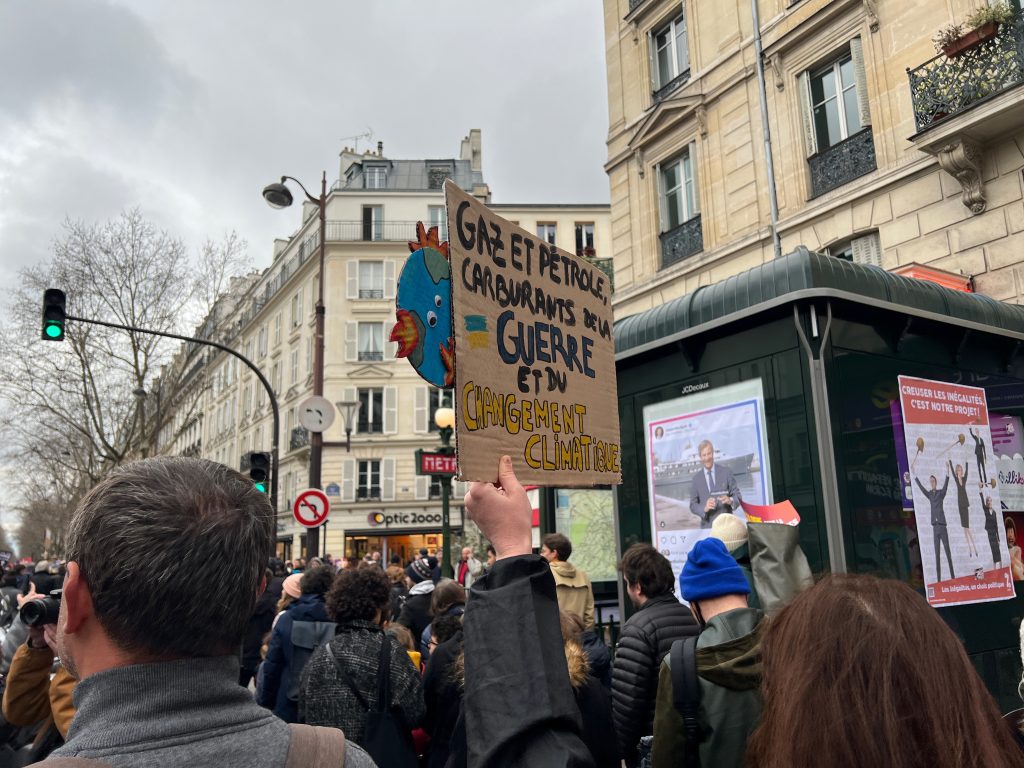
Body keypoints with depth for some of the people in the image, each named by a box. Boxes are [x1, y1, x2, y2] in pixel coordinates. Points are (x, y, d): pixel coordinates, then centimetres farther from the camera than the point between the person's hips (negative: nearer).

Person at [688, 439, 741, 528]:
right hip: (707, 526, 0)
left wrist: (730, 500, -18)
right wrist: (705, 508, -16)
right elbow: (693, 505, 4)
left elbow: (737, 495, 4)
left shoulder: (726, 471, 3)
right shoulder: (696, 478, 4)